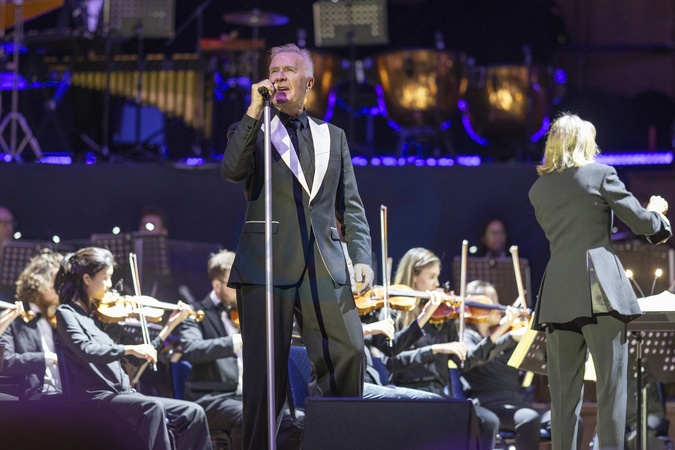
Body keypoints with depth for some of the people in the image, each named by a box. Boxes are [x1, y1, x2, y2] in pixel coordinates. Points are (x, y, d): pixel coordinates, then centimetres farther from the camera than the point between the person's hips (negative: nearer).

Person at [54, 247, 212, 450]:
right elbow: (88, 351, -22)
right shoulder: (67, 313, -2)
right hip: (93, 399, -7)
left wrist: (170, 325, 19)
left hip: (122, 395, 7)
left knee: (192, 413, -8)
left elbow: (140, 357, 21)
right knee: (152, 408, -34)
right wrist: (130, 349, -30)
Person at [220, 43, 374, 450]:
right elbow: (232, 171, -12)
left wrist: (362, 257, 3)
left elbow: (350, 205, 16)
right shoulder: (250, 131, 10)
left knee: (348, 356, -5)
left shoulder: (333, 136, 19)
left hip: (325, 269, 3)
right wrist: (254, 112, -15)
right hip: (267, 267, -3)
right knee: (266, 369, -2)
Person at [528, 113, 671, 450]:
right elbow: (641, 223, 2)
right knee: (611, 386, -3)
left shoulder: (538, 189, 13)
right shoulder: (600, 174, 0)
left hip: (559, 296, 4)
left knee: (563, 392, 5)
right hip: (600, 292, -4)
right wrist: (657, 210, 24)